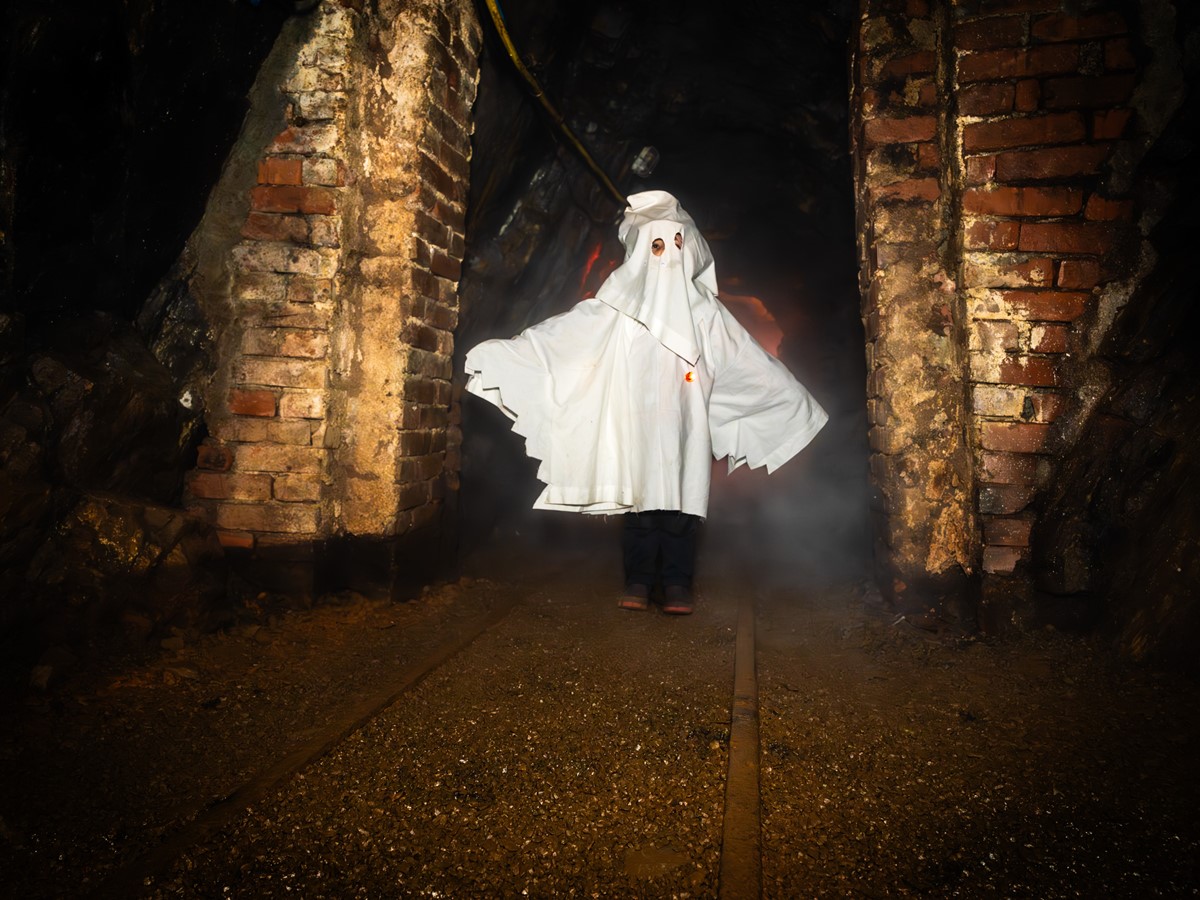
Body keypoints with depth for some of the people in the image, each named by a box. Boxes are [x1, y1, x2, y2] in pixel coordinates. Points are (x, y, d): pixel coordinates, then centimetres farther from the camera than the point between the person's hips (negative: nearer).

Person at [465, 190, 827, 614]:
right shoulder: (621, 305, 4)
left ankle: (677, 583, 6)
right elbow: (560, 331, -2)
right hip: (637, 418, -1)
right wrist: (494, 355, -9)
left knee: (681, 498, -2)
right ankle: (638, 581, 9)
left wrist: (801, 403, 19)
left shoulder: (703, 308, 9)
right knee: (640, 498, -1)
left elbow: (749, 358, 15)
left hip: (685, 423, 1)